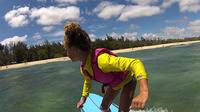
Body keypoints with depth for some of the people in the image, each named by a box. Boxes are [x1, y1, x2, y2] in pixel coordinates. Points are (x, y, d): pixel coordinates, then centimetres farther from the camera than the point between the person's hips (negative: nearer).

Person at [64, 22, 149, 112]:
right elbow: (87, 81, 10)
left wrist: (143, 92, -67)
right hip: (113, 84, 7)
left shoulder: (101, 60, -44)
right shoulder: (83, 68, -15)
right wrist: (83, 98, 15)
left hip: (127, 80, -7)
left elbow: (135, 63, -54)